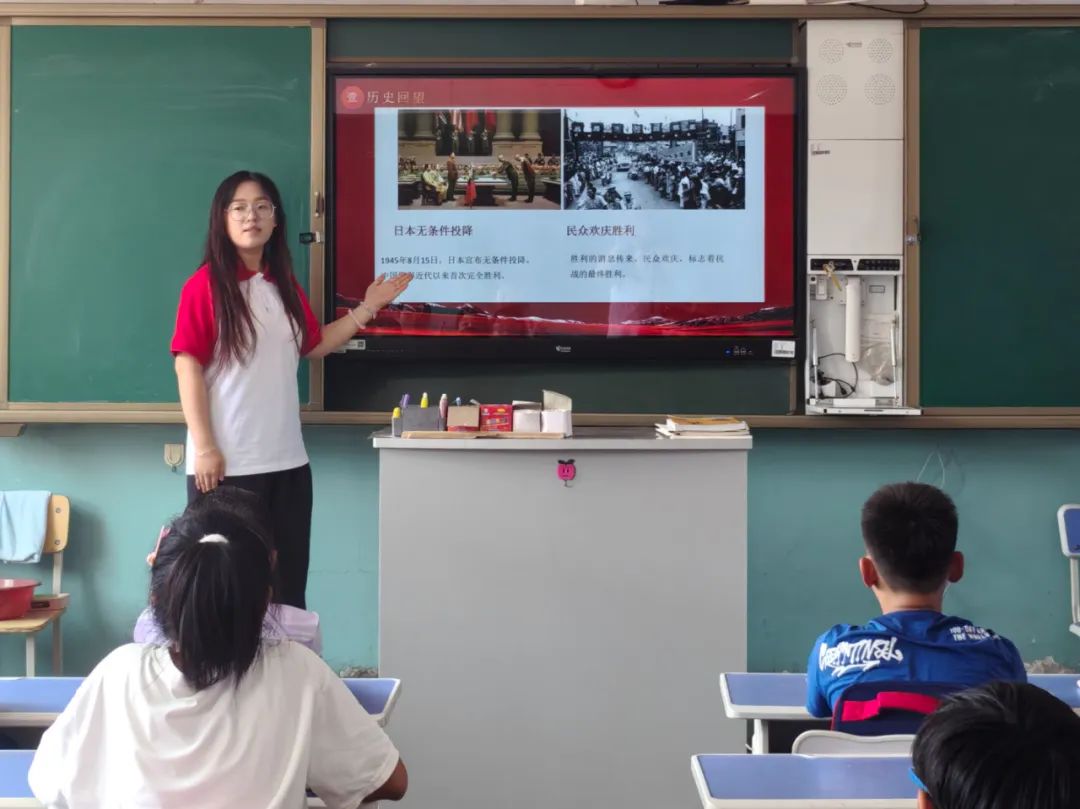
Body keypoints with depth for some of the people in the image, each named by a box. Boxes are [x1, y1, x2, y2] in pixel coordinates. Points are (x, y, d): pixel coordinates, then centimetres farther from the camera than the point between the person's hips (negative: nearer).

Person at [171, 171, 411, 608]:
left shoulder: (285, 285, 11)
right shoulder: (205, 284, -8)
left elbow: (314, 345, 22)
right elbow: (188, 366, -10)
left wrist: (367, 308, 15)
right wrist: (203, 448, -15)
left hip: (286, 461, 6)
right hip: (226, 463, -6)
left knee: (288, 584, 10)